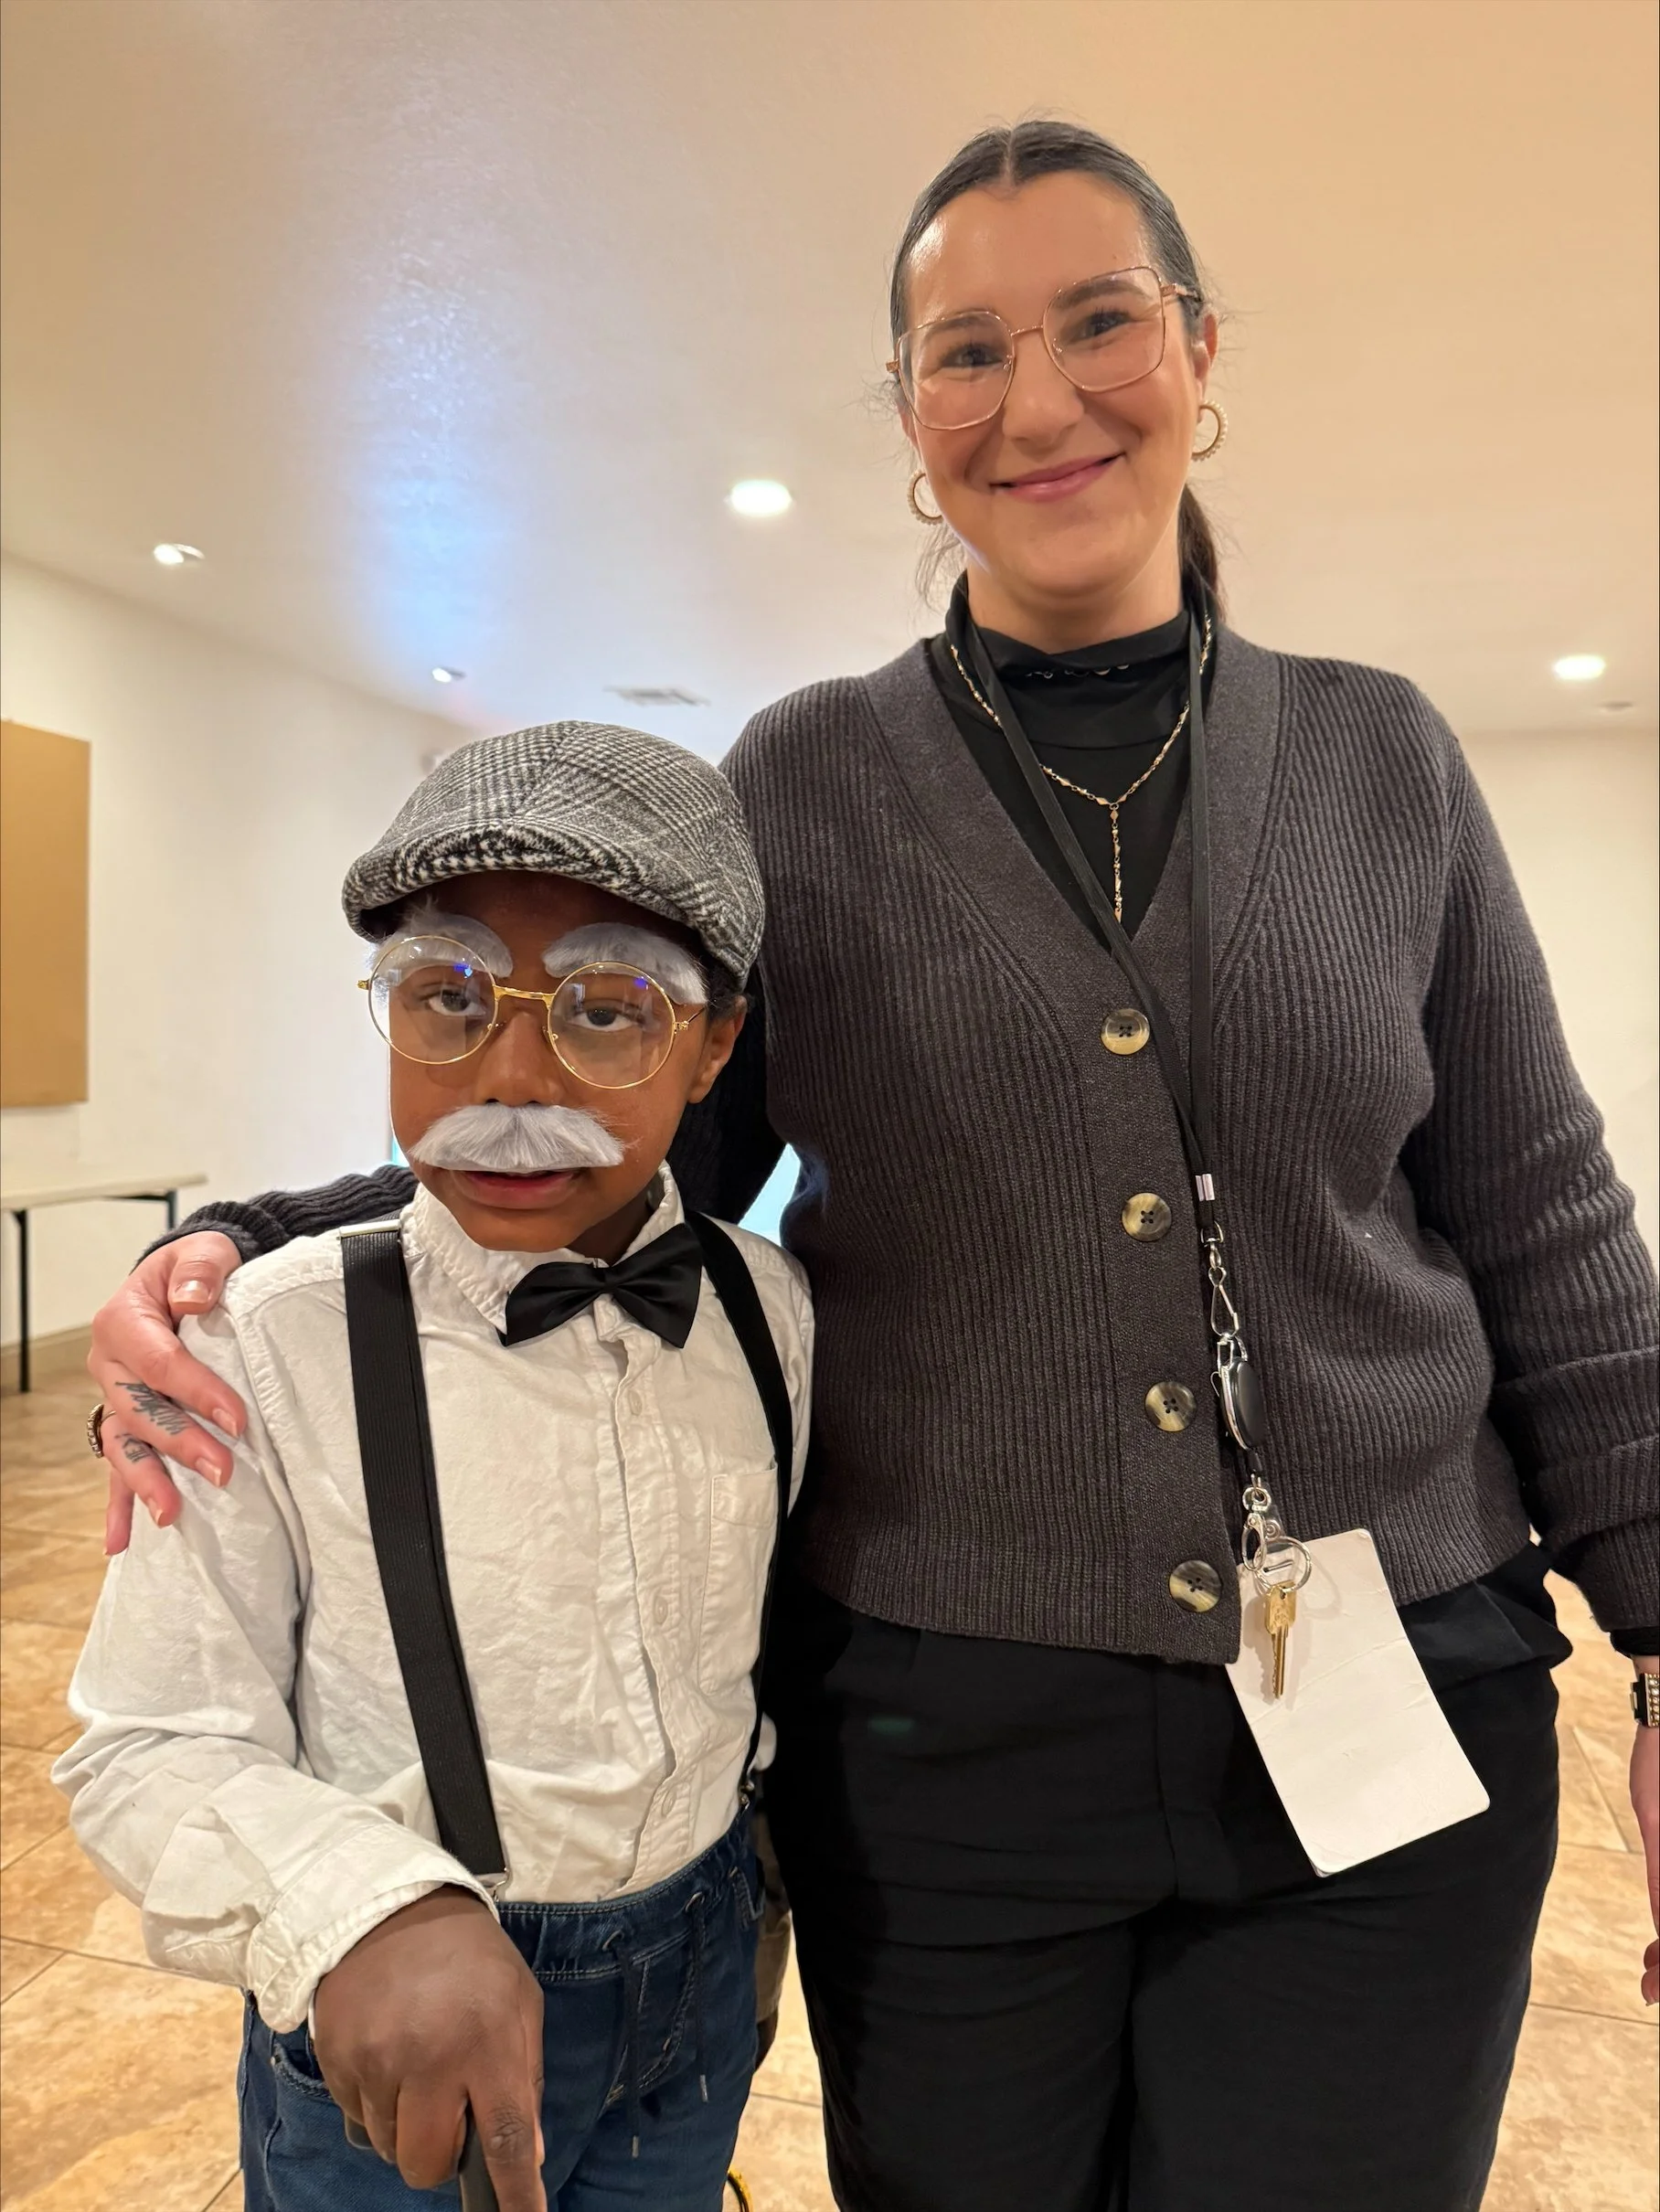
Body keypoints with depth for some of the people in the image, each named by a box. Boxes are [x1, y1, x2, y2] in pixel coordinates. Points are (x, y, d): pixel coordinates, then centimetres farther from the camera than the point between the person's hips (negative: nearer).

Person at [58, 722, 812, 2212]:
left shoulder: (769, 1309, -9)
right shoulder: (275, 1345, -21)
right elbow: (151, 1750, -17)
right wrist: (368, 1914, -33)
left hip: (699, 1981, 4)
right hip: (387, 2040, -3)